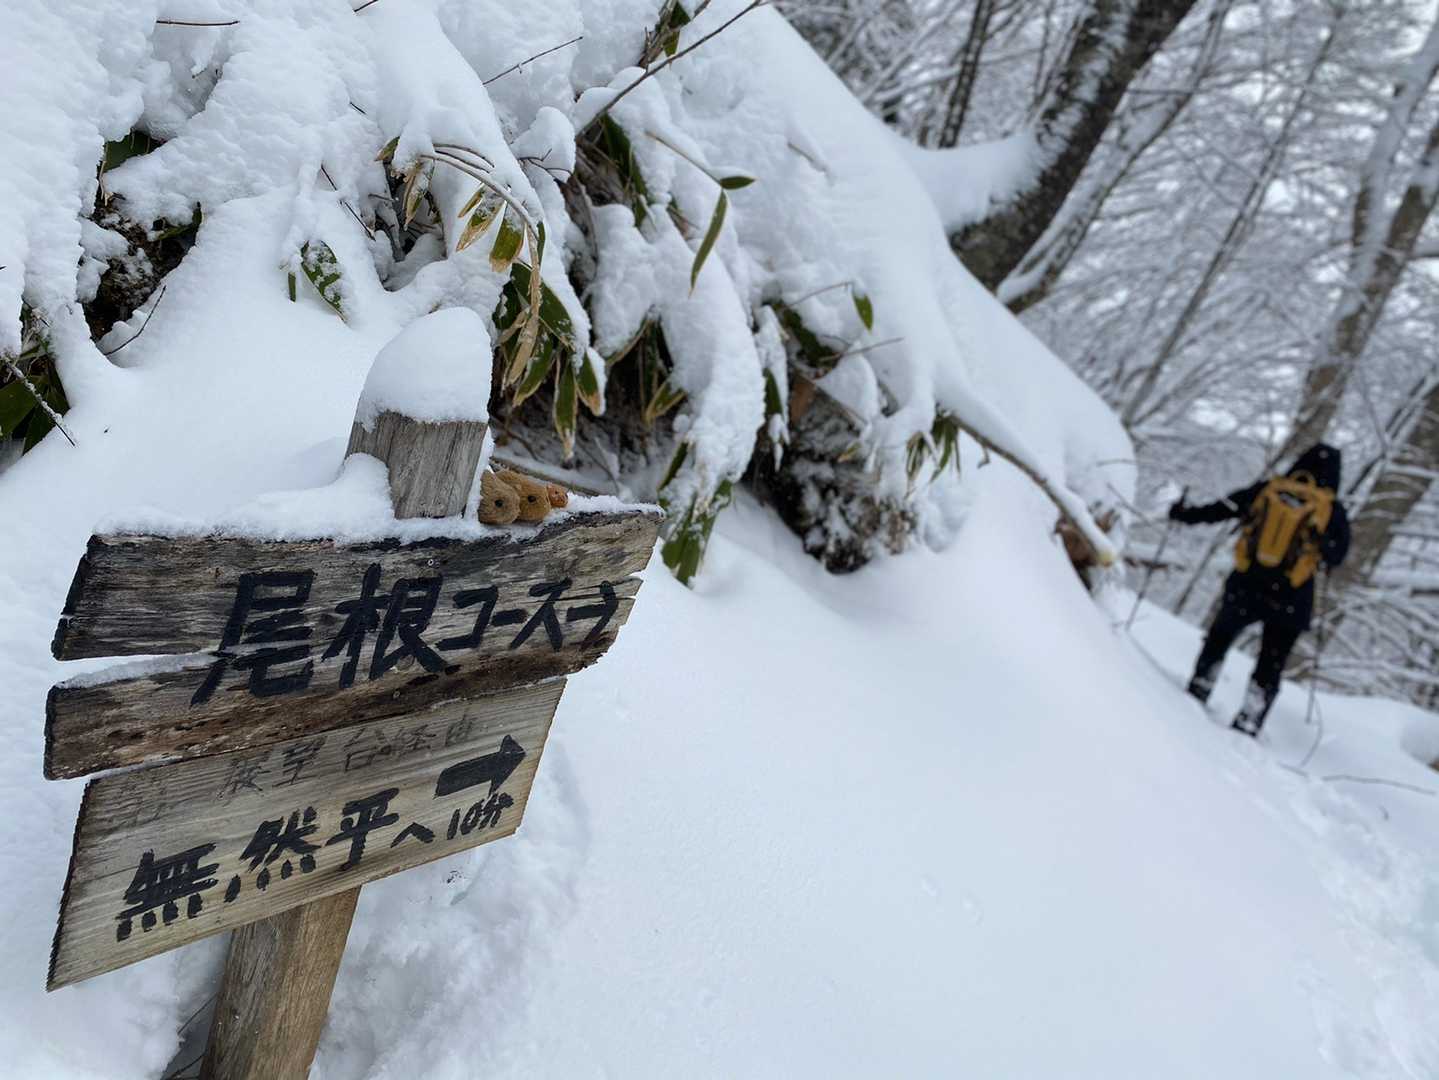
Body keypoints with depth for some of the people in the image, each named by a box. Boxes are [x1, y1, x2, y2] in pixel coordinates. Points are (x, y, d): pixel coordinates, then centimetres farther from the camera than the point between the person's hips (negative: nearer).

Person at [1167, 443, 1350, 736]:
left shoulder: (1268, 490, -3)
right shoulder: (1332, 510, -5)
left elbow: (1221, 509, 0)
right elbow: (1336, 556, 3)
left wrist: (1185, 513, 12)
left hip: (1246, 588, 1)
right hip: (1290, 601, -1)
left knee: (1220, 636, 26)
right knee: (1270, 666, 12)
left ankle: (1198, 689, 30)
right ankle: (1247, 724, 9)